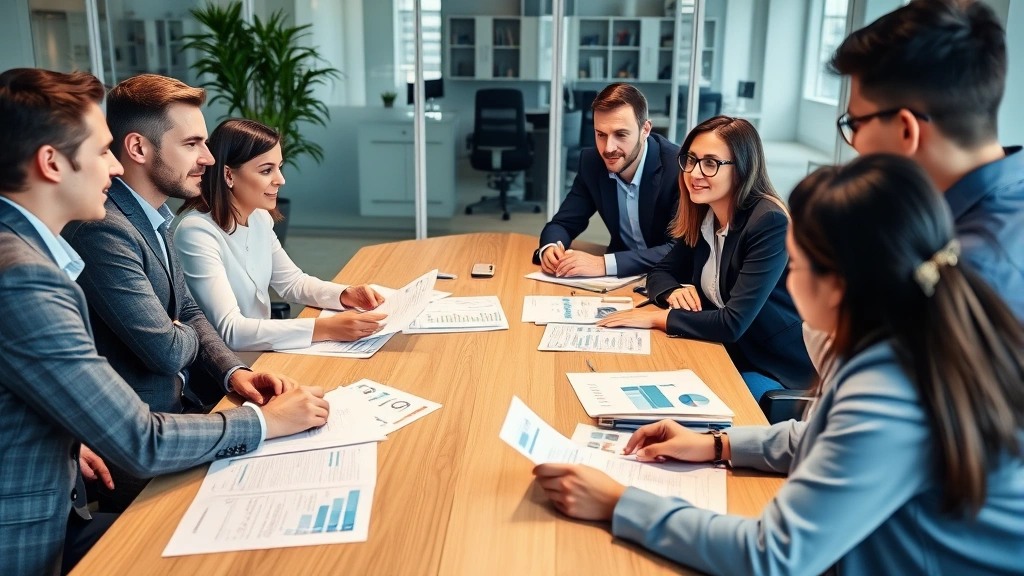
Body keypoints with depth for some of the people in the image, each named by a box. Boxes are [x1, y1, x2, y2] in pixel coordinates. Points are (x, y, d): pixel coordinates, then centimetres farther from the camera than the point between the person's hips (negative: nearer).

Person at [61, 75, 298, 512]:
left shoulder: (152, 217, 8)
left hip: (184, 406, 9)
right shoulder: (104, 230, -24)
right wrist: (188, 336, -1)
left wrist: (233, 372, -6)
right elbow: (167, 351, -25)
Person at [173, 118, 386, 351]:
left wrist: (346, 295, -6)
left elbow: (293, 281, 12)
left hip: (263, 352, 7)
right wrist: (325, 328, -33)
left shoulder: (260, 218, 1)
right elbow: (229, 331, -29)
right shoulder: (197, 232, -22)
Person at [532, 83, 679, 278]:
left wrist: (604, 264, -35)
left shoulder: (681, 167, -21)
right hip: (623, 277, 4)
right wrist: (550, 249, -24)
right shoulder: (592, 162, -6)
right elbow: (563, 223, 0)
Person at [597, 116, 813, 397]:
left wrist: (655, 318, -20)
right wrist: (674, 292, -13)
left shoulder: (769, 223, -23)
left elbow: (734, 323, -28)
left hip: (776, 372, -6)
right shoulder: (702, 216, 0)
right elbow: (660, 273, 10)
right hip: (727, 354, 6)